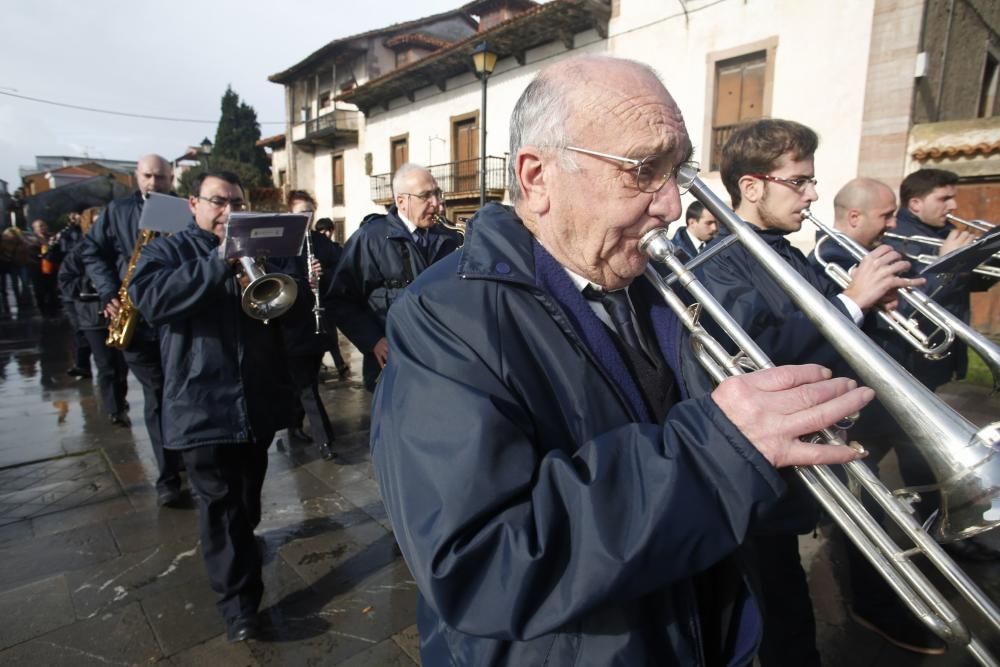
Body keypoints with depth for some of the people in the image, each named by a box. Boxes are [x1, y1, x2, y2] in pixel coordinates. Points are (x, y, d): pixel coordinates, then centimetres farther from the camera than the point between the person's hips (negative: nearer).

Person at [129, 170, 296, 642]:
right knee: (219, 503, 1)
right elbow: (148, 297, -19)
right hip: (203, 403, -4)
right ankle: (239, 602, 9)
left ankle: (242, 542, 46)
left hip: (259, 398, 4)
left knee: (247, 496, 21)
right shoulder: (168, 250, 2)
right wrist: (220, 263, -26)